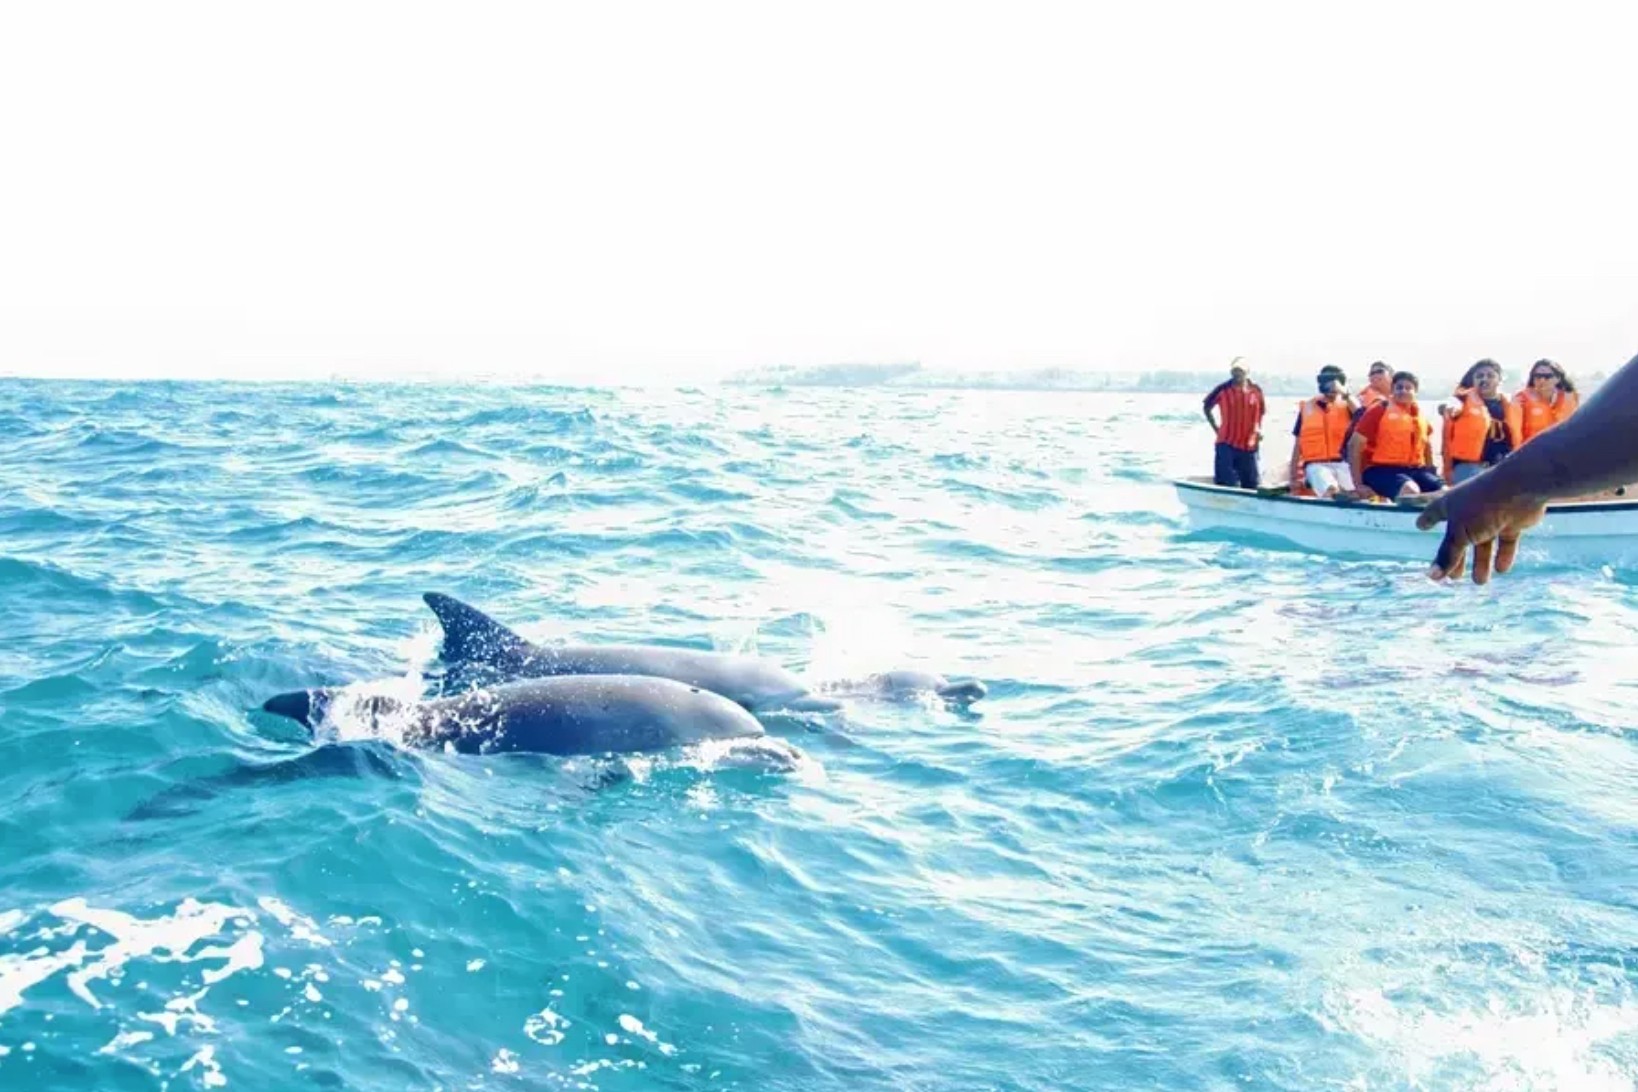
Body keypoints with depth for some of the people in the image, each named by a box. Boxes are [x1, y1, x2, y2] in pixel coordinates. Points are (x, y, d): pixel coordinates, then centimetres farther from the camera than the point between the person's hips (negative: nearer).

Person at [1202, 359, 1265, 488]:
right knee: (1226, 485, -5)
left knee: (1251, 484, 6)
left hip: (1249, 446, 3)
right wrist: (1216, 427, 3)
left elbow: (1260, 413, 16)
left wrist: (1259, 429, 2)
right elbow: (1206, 406, 8)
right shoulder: (1223, 390, -3)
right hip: (1227, 445, -2)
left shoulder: (1256, 391, 3)